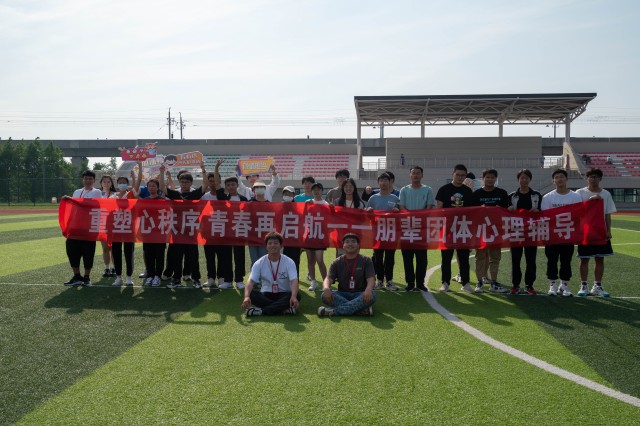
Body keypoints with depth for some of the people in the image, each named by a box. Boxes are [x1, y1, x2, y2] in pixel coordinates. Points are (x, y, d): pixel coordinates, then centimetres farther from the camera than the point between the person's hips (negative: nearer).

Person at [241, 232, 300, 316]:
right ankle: (283, 309, -32)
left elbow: (294, 281, -21)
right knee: (251, 294, -29)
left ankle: (261, 310, -35)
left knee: (297, 295, -31)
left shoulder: (289, 262, -8)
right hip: (265, 296, 1)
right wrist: (246, 297, -38)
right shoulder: (259, 263, -5)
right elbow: (251, 281, -16)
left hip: (283, 295, 0)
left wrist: (293, 297, -43)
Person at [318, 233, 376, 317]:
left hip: (360, 294, -1)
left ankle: (335, 311, -36)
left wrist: (368, 290, -36)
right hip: (342, 295, 1)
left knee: (371, 295, -34)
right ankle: (362, 310, -34)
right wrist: (326, 288, -33)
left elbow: (371, 279, -11)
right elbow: (328, 279, -7)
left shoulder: (366, 261, 2)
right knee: (325, 295, -28)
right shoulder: (337, 262, 6)